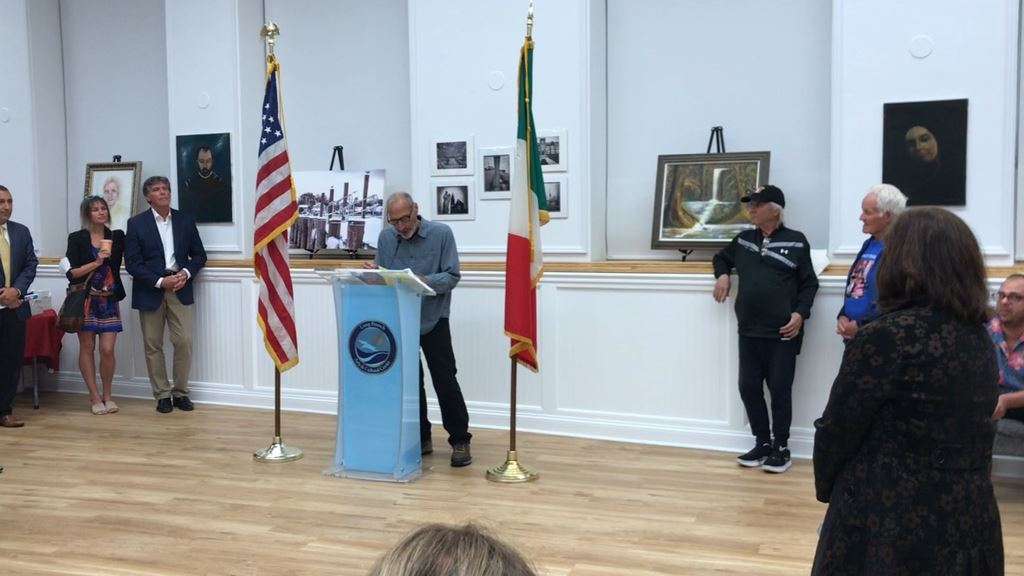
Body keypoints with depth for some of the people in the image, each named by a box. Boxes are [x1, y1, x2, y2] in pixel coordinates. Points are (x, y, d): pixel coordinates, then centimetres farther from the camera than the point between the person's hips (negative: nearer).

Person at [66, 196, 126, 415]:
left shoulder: (117, 237, 5)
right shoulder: (77, 238, -2)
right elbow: (71, 273, -8)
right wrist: (96, 262, -16)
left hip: (109, 301, 2)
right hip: (86, 300, -1)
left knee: (107, 349, -4)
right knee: (87, 347, 4)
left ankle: (107, 396, 12)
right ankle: (94, 397, 13)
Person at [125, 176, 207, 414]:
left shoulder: (185, 219, 6)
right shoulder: (136, 223, -1)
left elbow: (199, 255, 9)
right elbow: (132, 263, -6)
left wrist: (186, 273, -10)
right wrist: (160, 282, -16)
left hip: (180, 288, 1)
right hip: (150, 290, -1)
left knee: (184, 341, -4)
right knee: (153, 345, 3)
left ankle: (180, 392, 10)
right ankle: (162, 394, 13)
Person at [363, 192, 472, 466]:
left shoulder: (441, 233, -8)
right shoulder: (386, 237, 3)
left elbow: (452, 276, -11)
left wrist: (426, 282, -28)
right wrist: (373, 271, -14)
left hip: (433, 320, -3)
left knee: (445, 381, -3)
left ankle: (460, 441, 8)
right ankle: (420, 438, 22)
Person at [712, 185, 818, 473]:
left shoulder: (796, 242, -2)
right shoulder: (743, 239, 11)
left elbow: (809, 284, 0)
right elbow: (721, 258, 29)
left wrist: (800, 313, -13)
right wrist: (722, 274, 7)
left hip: (782, 333, -5)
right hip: (748, 331, 5)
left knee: (780, 390, 1)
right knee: (748, 387, 6)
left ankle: (781, 447, 15)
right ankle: (762, 443, 20)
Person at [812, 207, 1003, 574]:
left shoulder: (886, 338, -18)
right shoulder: (979, 338, 3)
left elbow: (837, 430, -12)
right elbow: (964, 435, 9)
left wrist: (826, 486, 6)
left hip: (890, 524, -7)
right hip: (970, 519, 7)